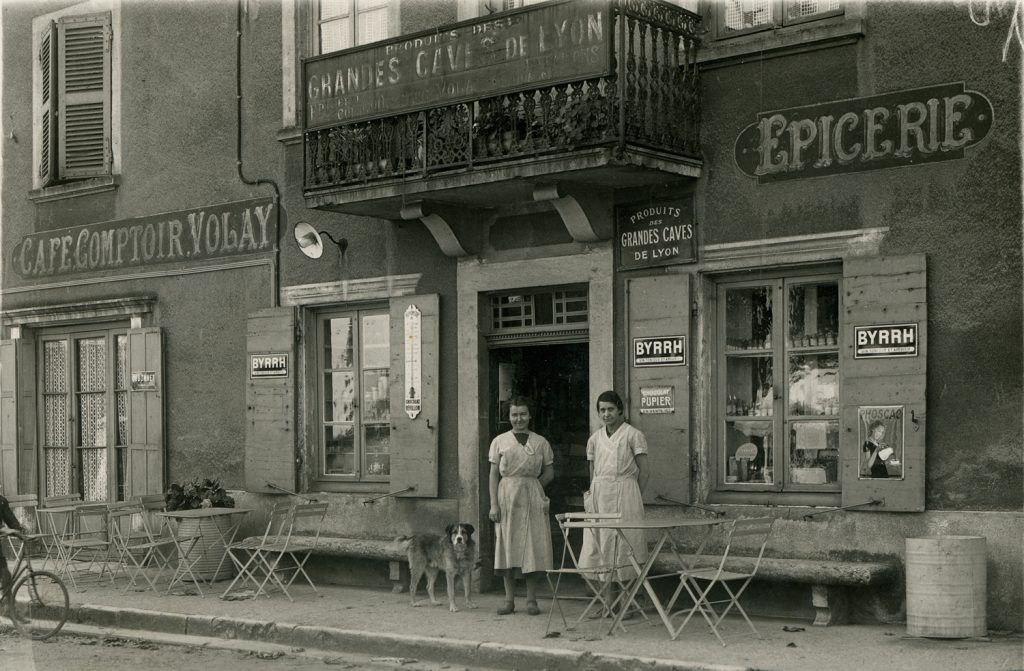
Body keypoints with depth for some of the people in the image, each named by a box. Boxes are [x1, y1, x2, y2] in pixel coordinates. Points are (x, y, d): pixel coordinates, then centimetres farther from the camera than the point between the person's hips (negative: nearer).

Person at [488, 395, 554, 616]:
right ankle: (509, 600, 7)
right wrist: (494, 504, -5)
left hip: (532, 499, 0)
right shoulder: (500, 441, 6)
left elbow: (549, 473, 11)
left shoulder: (540, 443, 8)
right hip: (507, 498, 0)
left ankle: (531, 600, 5)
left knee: (533, 547, -2)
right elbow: (494, 475, 3)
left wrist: (530, 486, -1)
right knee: (507, 547, 1)